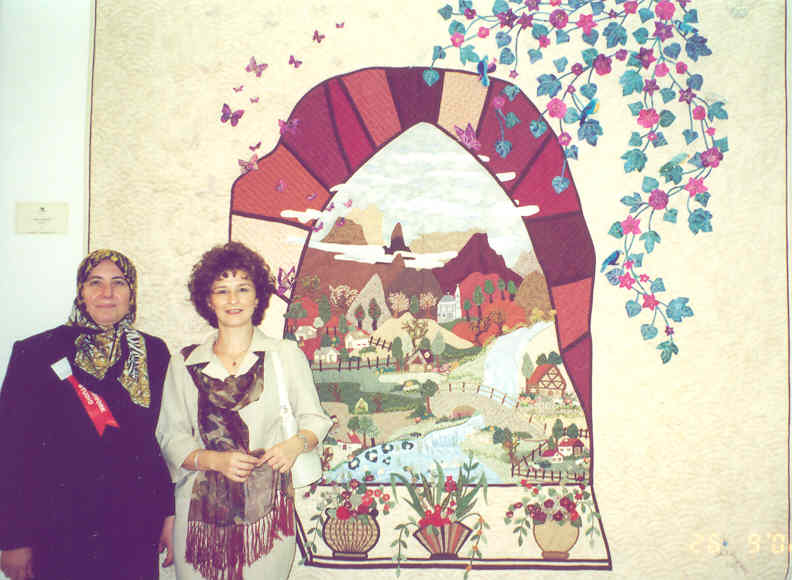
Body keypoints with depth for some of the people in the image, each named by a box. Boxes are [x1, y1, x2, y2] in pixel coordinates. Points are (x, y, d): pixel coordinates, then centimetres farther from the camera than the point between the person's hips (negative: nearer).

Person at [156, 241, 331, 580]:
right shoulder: (184, 364, 7)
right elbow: (171, 438, 7)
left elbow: (314, 419, 9)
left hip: (267, 508, -1)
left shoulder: (287, 355, 4)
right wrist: (215, 460, -10)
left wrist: (296, 444, -11)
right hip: (201, 511, 1)